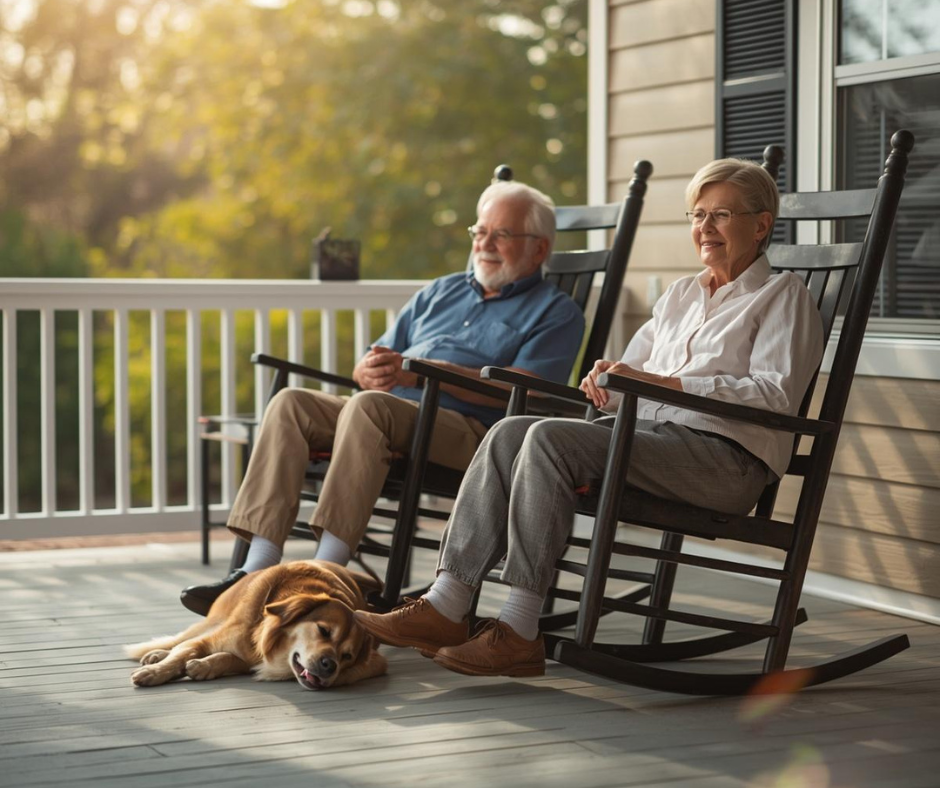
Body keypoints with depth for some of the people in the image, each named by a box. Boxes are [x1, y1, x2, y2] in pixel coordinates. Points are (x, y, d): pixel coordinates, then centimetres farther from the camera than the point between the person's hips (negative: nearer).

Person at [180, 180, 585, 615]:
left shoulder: (555, 312, 10)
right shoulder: (440, 292, 30)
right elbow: (365, 366, 26)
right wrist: (371, 371, -2)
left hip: (469, 431, -6)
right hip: (388, 408, 6)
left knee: (368, 406, -34)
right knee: (291, 403, -19)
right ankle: (258, 570, -28)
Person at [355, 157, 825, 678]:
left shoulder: (782, 295, 6)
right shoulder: (681, 294, 27)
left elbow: (775, 394, -11)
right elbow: (631, 377, 26)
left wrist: (657, 381, -19)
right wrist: (605, 383, -1)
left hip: (726, 457, -7)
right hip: (649, 432, 7)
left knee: (551, 438, -28)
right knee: (510, 433, -18)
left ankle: (518, 631, -30)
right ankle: (446, 605, -25)